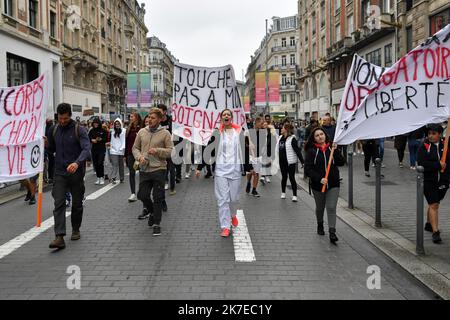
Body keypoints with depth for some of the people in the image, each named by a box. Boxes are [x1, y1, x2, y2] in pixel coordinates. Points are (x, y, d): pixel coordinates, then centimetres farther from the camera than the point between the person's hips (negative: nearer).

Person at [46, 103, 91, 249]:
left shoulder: (79, 130, -8)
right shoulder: (54, 129, 6)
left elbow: (86, 148, -21)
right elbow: (52, 149, 16)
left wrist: (77, 162, -38)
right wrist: (46, 143, -8)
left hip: (76, 173, -2)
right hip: (60, 173, 3)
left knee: (77, 204, 11)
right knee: (59, 204, -8)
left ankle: (76, 230, 31)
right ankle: (59, 237, -12)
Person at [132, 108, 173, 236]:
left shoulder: (165, 133, -5)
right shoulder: (142, 132, 6)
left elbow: (171, 151, -6)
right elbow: (135, 148, 12)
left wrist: (158, 150, -20)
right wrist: (139, 156, -7)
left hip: (159, 169, -4)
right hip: (144, 169, 4)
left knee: (158, 198, 2)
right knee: (142, 195, 8)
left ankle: (157, 223, 14)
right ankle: (152, 211, 37)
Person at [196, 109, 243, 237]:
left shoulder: (239, 132, 4)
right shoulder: (216, 133, 0)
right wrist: (199, 168, 0)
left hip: (235, 169, 1)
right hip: (221, 169, -1)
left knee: (234, 198, 8)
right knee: (223, 199, -4)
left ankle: (232, 214, 40)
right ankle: (225, 227, 2)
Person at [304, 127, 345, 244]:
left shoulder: (332, 148, 3)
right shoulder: (311, 151, -5)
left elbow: (341, 163, -5)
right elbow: (308, 169, -10)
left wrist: (336, 151, -16)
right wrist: (319, 179, -21)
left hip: (333, 184, 0)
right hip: (318, 185, 0)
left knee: (331, 208, -10)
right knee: (320, 208, 17)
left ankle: (332, 232, -11)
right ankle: (320, 225, 43)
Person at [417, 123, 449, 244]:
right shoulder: (424, 146, -8)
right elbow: (422, 163, -17)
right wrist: (438, 165, -19)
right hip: (429, 181, -4)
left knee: (434, 203, 18)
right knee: (433, 205, -7)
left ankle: (429, 224, 39)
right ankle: (435, 232, -5)